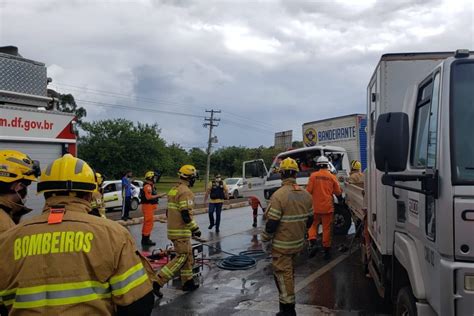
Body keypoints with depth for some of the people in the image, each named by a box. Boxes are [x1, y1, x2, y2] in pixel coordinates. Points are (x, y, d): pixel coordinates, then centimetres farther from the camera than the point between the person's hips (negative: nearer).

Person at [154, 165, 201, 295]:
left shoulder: (174, 189, 13)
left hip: (173, 229, 10)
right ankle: (157, 282, -7)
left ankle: (188, 282, 24)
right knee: (181, 258, -4)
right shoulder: (185, 191, -18)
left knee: (188, 255, 17)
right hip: (181, 231, -10)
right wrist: (195, 229, -11)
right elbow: (186, 215, -23)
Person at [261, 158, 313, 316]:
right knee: (289, 271, 24)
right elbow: (309, 219, 10)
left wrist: (265, 241, -6)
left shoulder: (279, 195, -20)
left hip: (282, 245, -7)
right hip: (298, 243, 7)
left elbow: (271, 223, -20)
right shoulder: (305, 195, 1)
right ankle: (287, 301, 39)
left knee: (283, 274, 3)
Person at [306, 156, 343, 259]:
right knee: (327, 228, 7)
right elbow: (338, 192, 6)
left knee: (313, 225, 14)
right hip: (328, 207, 1)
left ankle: (313, 244, -5)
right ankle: (327, 249, 11)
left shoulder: (313, 176, -6)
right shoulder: (332, 177, -2)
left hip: (315, 206, 0)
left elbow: (308, 191, -6)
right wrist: (340, 198, 28)